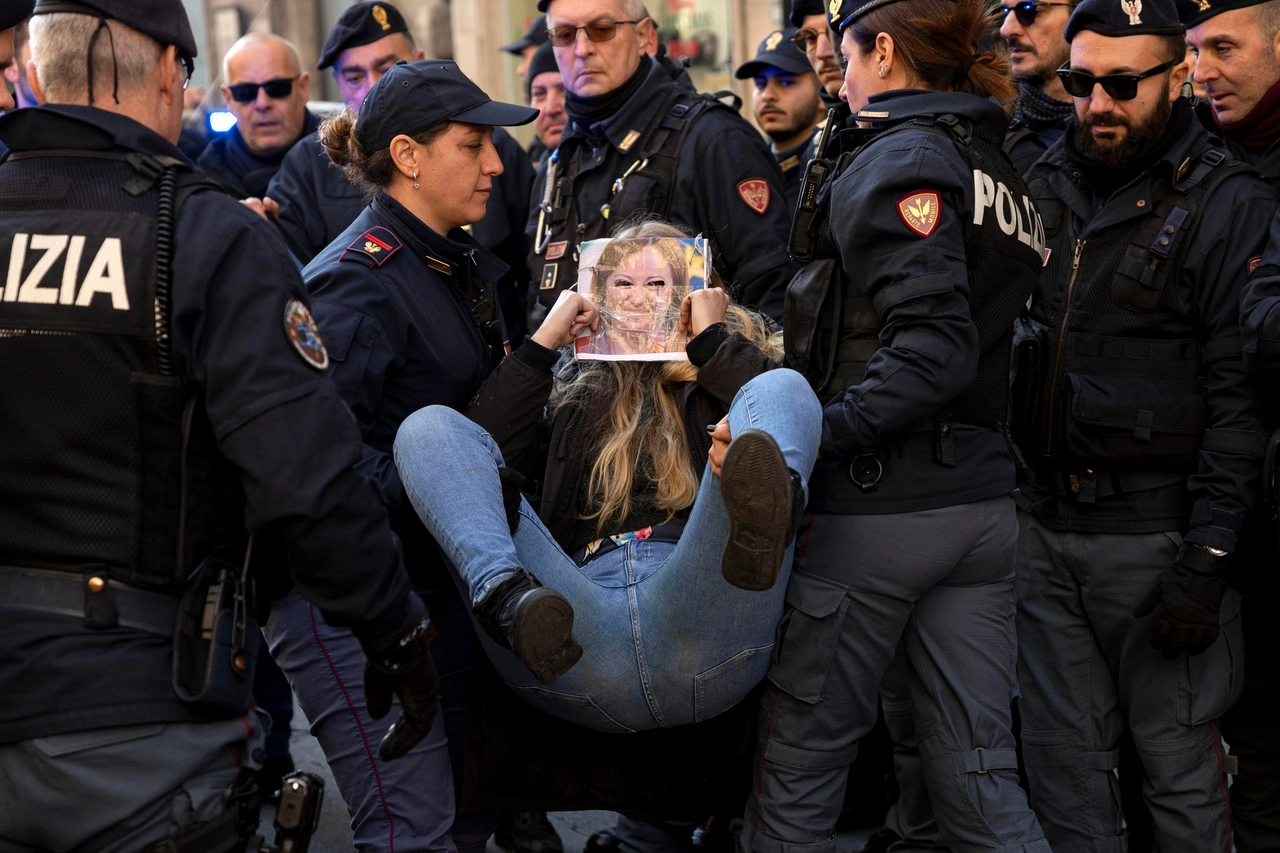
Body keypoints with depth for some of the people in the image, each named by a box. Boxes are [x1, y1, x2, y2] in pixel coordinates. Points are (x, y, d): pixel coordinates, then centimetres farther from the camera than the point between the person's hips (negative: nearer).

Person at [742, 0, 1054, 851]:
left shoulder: (897, 159, -10)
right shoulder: (1000, 171, 16)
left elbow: (933, 349, -21)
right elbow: (983, 342, 14)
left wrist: (816, 433, -23)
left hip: (877, 503, -8)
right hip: (981, 502, 8)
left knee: (799, 763, 5)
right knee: (978, 773, 9)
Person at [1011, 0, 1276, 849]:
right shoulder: (1045, 183, 10)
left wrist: (1206, 561, -15)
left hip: (1154, 534, -5)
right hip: (1043, 525, 5)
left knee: (1180, 763, 3)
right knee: (1064, 759, 12)